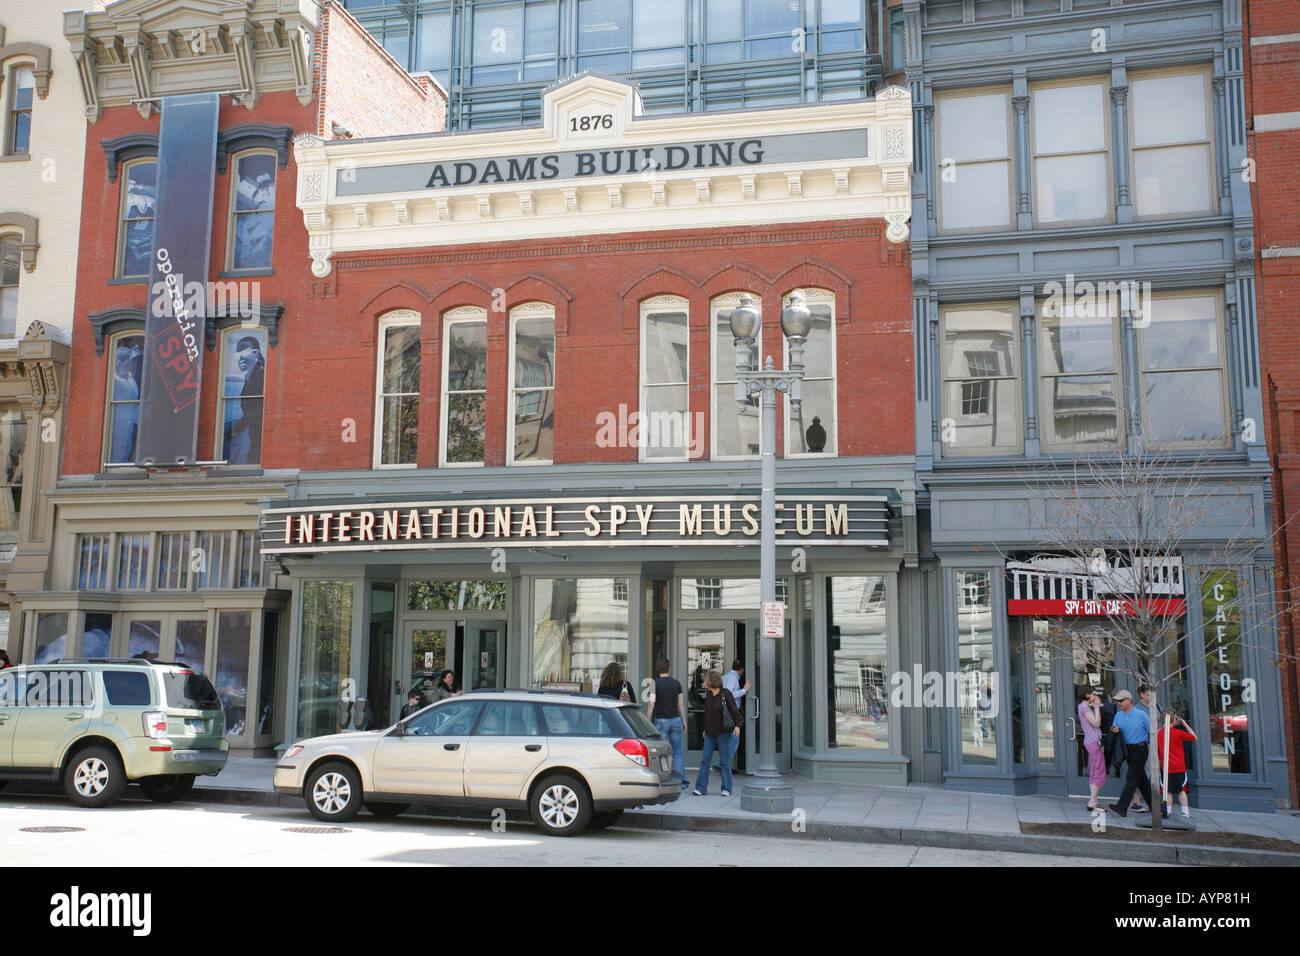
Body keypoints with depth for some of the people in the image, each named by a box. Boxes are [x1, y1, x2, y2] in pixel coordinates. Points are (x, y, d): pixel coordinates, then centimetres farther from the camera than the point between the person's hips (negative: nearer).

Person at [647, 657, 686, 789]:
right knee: (677, 752, 10)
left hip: (661, 720, -4)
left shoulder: (655, 683, -7)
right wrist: (683, 721, 16)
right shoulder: (676, 683, 5)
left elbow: (651, 704, -12)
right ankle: (681, 781, 8)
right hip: (675, 719, 4)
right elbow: (680, 704, 8)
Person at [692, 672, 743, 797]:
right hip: (710, 734, 5)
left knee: (725, 761, 0)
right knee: (705, 760, 1)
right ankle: (701, 788, 5)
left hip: (723, 732, -5)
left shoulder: (725, 694, -8)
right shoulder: (708, 694, 9)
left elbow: (734, 710, -9)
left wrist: (737, 725, -22)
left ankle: (726, 789, 8)